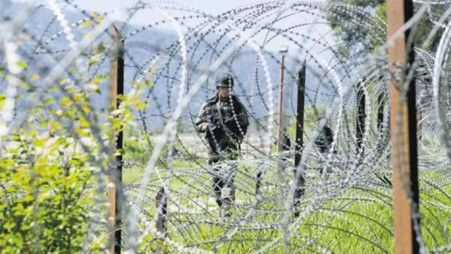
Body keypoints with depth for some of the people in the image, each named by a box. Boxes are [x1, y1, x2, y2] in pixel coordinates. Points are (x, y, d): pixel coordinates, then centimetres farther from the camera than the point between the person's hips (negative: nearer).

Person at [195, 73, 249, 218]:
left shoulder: (237, 106, 4)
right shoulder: (208, 105, 9)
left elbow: (244, 126, 7)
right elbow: (198, 124, 11)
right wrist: (208, 126, -9)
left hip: (230, 147, -3)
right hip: (214, 147, 3)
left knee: (228, 177, -15)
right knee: (216, 178, 7)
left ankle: (226, 209, -20)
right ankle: (220, 205, 19)